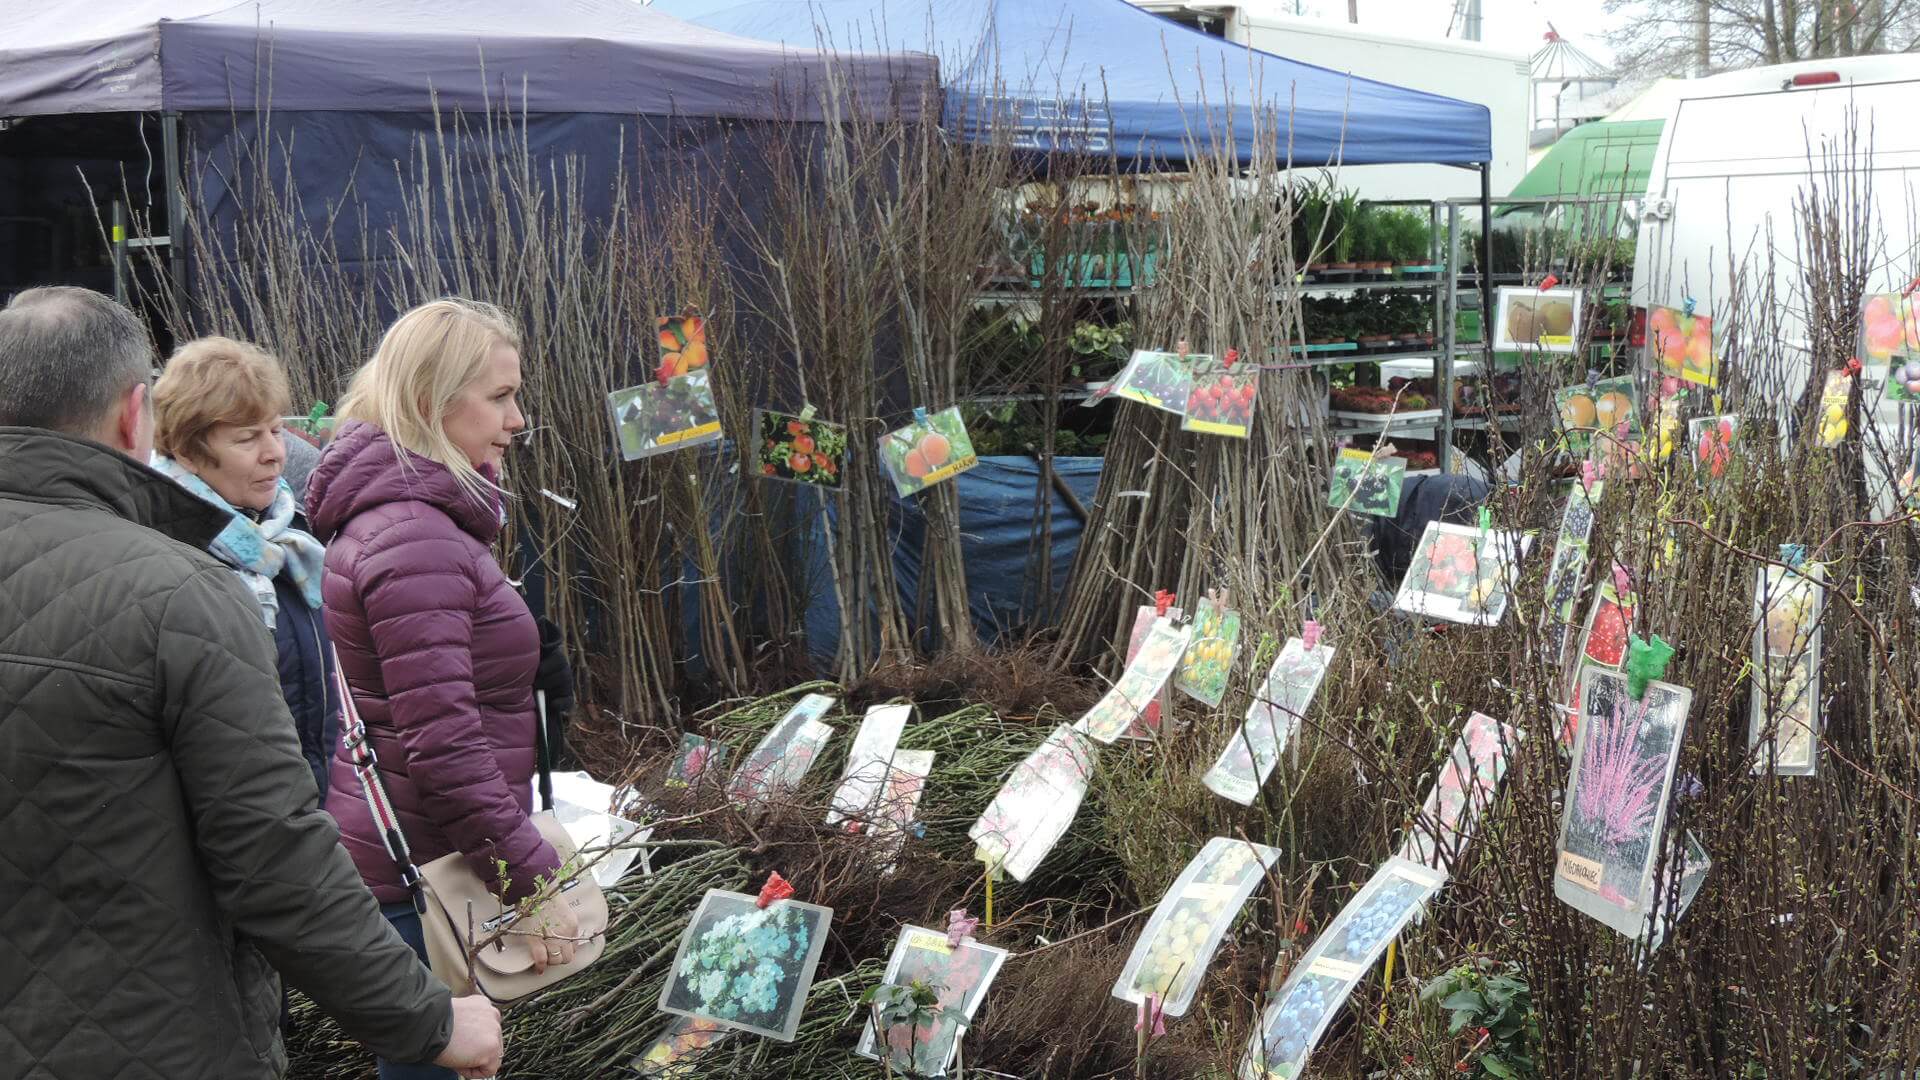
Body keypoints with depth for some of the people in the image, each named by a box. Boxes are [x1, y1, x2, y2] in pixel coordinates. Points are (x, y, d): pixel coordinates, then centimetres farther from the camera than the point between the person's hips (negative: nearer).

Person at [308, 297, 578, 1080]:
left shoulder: (401, 511, 11)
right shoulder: (416, 542, -21)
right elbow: (442, 744, -25)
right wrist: (531, 878, -22)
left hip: (407, 859, 10)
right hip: (422, 874, -10)